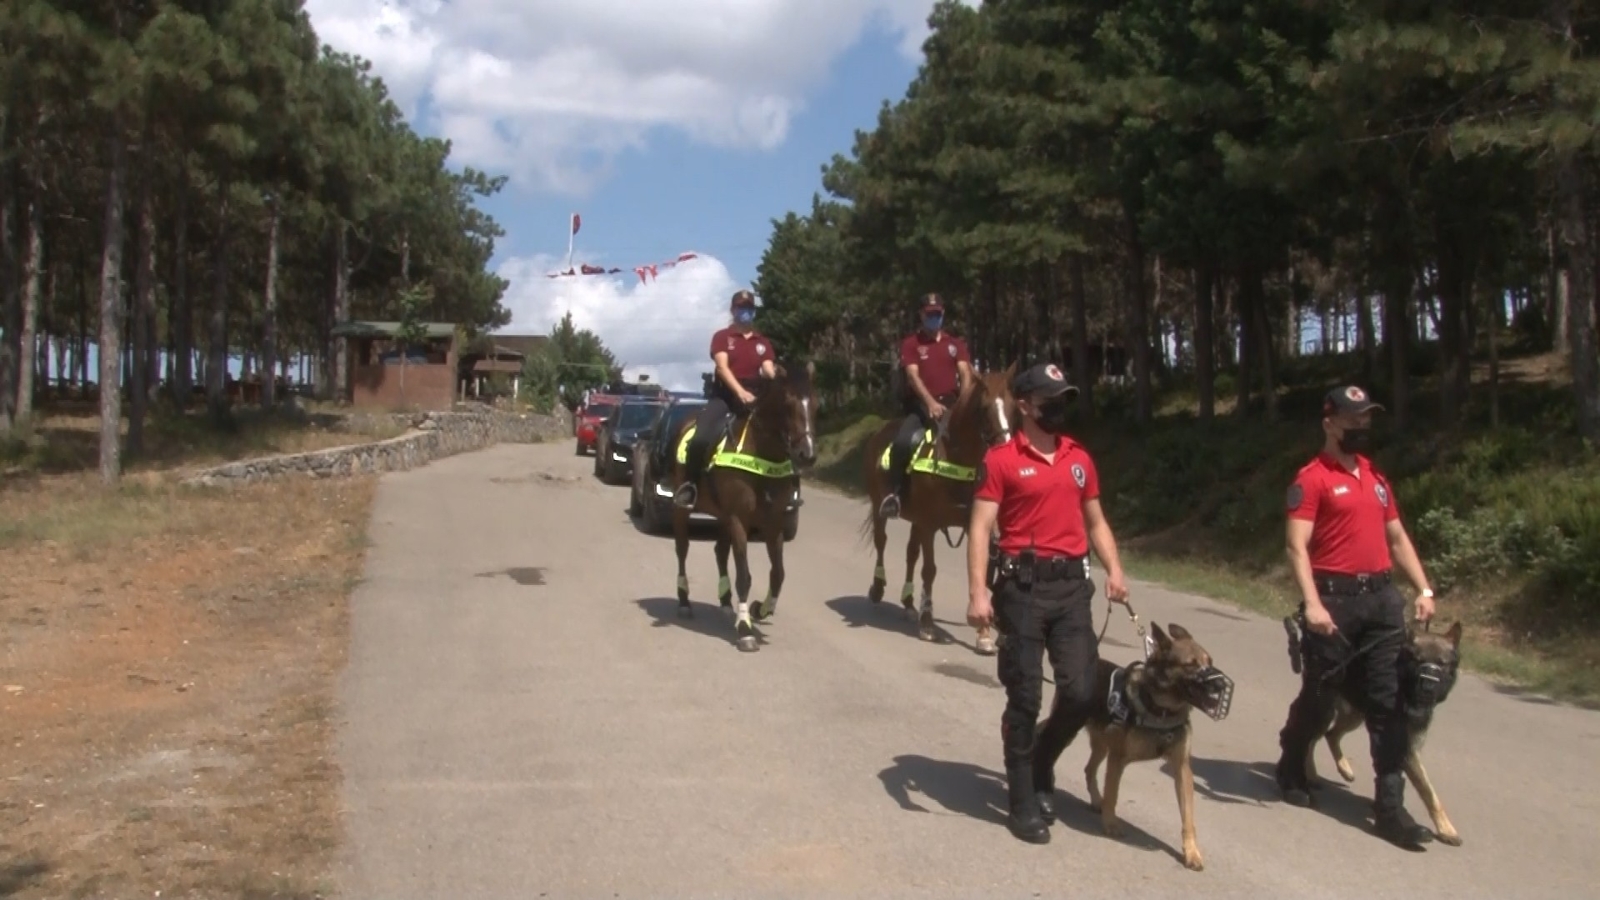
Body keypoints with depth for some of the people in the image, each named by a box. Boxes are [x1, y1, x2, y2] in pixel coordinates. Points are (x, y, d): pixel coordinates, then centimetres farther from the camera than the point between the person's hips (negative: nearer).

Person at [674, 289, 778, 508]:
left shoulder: (763, 342, 15)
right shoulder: (722, 337, 4)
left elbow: (769, 369, 0)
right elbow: (722, 367, -12)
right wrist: (740, 391, -29)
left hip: (753, 396, 4)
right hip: (724, 395, -4)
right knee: (701, 438, -26)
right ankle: (691, 484, -8)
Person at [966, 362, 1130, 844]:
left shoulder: (1080, 458, 13)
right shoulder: (1001, 459, -3)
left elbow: (1095, 521, 19)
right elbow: (981, 528, -8)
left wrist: (1114, 570, 2)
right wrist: (978, 593, -18)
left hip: (1072, 585, 4)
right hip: (1023, 586, -4)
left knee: (1081, 692, -1)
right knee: (1025, 698, 1)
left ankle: (1041, 763, 28)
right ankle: (1023, 804, 15)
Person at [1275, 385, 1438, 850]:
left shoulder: (1375, 477, 16)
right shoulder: (1312, 478, -6)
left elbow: (1397, 537, 22)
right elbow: (1297, 546, -13)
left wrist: (1423, 589, 13)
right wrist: (1311, 603, -23)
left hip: (1383, 597, 6)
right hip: (1335, 598, -6)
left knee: (1391, 703, 2)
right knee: (1320, 697, 7)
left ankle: (1390, 807, 6)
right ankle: (1291, 768, 33)